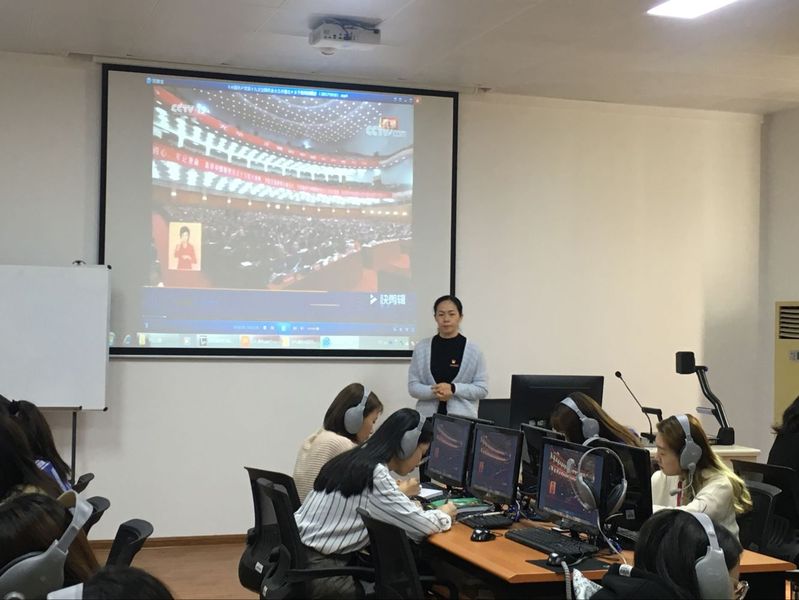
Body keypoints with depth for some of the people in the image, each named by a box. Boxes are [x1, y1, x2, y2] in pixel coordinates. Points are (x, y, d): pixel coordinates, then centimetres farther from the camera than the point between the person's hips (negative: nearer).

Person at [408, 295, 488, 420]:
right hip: (428, 417, 1)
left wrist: (453, 389, -13)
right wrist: (434, 392, -14)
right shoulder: (421, 348, 6)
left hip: (462, 418, -1)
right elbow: (413, 386, 5)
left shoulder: (473, 349, 3)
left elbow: (482, 388, 1)